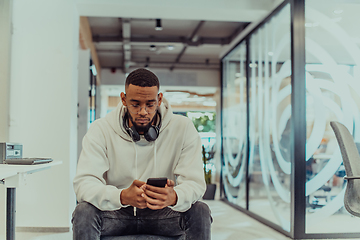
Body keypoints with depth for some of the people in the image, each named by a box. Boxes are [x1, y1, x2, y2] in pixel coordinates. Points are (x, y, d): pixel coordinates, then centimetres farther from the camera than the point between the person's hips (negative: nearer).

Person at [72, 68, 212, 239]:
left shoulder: (183, 128, -9)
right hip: (117, 215, 0)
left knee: (200, 212, -27)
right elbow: (84, 183, -19)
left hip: (162, 214, 1)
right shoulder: (100, 130, -9)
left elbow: (195, 182, -14)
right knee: (84, 212, -29)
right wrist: (123, 196, -40)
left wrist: (174, 197, -40)